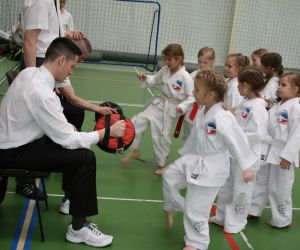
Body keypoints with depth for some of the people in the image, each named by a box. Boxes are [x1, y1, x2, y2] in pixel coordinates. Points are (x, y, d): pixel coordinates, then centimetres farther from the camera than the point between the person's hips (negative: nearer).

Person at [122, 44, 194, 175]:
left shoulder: (185, 77, -20)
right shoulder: (165, 70, -2)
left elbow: (192, 96, -16)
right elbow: (156, 80, 15)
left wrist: (182, 106, -29)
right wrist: (145, 78, -3)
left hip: (171, 109, -5)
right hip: (159, 103, 5)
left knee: (162, 135, 5)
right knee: (138, 121, -6)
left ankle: (161, 164, 28)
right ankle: (135, 150, 14)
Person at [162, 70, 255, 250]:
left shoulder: (222, 118, -27)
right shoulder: (202, 112, 1)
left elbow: (238, 141, -22)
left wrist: (246, 167, -18)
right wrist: (185, 153, 24)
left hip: (211, 169, -8)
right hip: (194, 160, 8)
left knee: (195, 209, 2)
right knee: (169, 176, 12)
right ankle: (173, 207, 38)